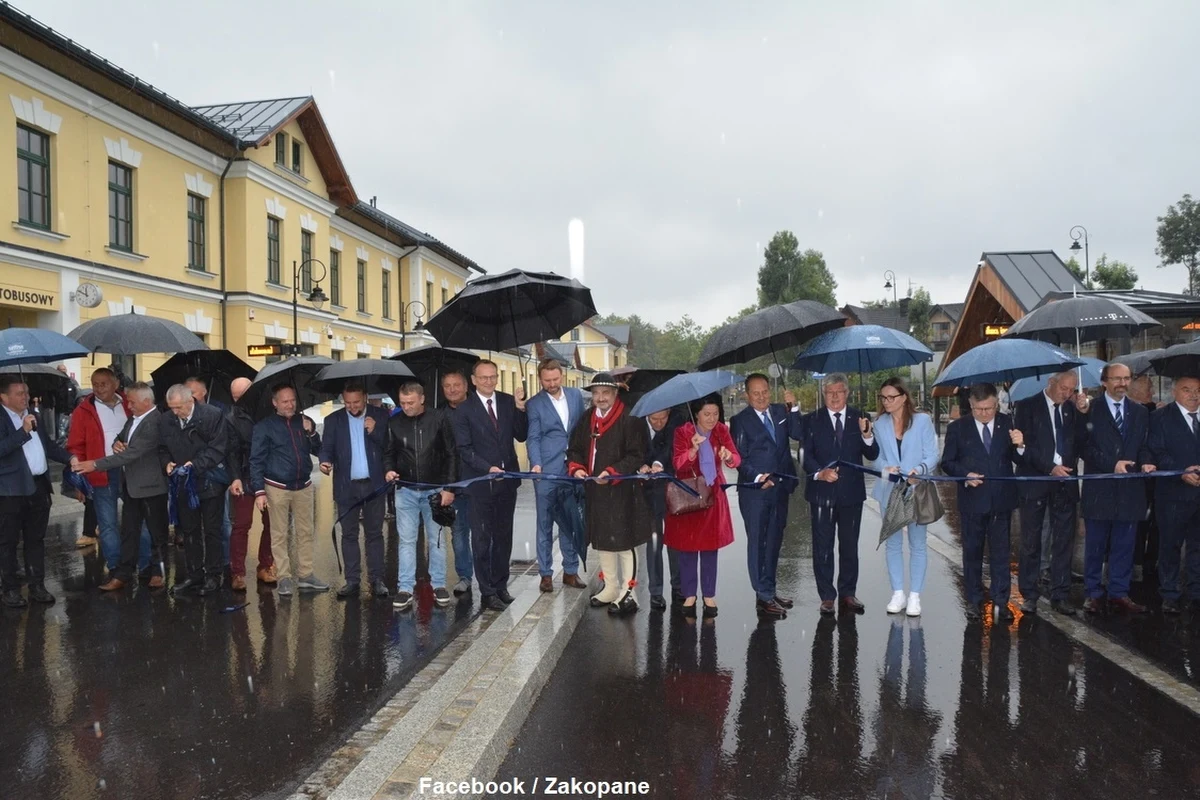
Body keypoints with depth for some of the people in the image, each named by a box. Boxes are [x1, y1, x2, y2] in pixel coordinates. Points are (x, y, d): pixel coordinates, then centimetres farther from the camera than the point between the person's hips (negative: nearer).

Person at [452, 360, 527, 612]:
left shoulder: (508, 402, 5)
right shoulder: (464, 410, -5)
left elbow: (521, 436, 2)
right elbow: (465, 449, -8)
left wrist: (520, 408, -12)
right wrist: (488, 468, -19)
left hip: (507, 479, 4)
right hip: (481, 481, -4)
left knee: (504, 535, 13)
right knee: (482, 539, 3)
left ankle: (500, 585, 25)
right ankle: (487, 592, 10)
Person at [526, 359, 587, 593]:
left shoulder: (576, 396, 9)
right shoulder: (534, 404, -2)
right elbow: (533, 439, -6)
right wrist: (536, 465, -21)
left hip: (573, 471, 3)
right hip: (547, 473, -3)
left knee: (572, 524, 10)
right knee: (545, 525, 5)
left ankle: (570, 571, 20)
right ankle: (545, 574, 13)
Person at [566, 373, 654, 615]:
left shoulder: (629, 420, -11)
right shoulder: (586, 420, 11)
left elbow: (637, 456, -14)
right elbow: (574, 450, 15)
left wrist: (612, 472, -23)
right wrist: (576, 468, -5)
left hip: (621, 492, -7)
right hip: (594, 492, 7)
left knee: (623, 543, 0)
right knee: (601, 541, 16)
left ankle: (627, 593, 10)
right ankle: (611, 588, 30)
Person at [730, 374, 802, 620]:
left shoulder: (781, 412, 9)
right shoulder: (740, 420, -3)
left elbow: (802, 434, -4)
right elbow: (739, 458, -7)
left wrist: (793, 409, -13)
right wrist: (757, 477, -20)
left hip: (780, 488, 5)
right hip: (754, 491, -5)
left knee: (774, 542, 14)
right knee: (757, 543, -2)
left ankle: (769, 591, 25)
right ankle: (764, 596, 2)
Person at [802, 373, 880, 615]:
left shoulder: (859, 418, 5)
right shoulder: (812, 420, 2)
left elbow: (872, 455, 0)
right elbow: (806, 455, -2)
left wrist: (867, 435, -19)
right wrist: (819, 472, -20)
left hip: (851, 492, 1)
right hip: (822, 492, -1)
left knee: (850, 546, 10)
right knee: (823, 547, 3)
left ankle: (848, 593, 22)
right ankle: (827, 596, 12)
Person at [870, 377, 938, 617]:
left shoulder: (922, 420, -2)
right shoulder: (880, 424, 7)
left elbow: (932, 456, -6)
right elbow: (877, 457, 7)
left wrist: (919, 469, -25)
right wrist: (886, 467, -15)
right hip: (890, 490, 3)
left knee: (917, 544, 3)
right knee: (893, 543, 7)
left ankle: (914, 596, 10)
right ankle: (898, 593, 16)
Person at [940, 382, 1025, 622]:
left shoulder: (1008, 424, 1)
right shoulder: (957, 428, -1)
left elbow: (1020, 461, -1)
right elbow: (947, 462, 1)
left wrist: (1019, 446, -22)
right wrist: (965, 474, -16)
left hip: (1001, 500, 0)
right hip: (972, 500, 0)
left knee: (1000, 552, 6)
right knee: (972, 552, 9)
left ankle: (1001, 602, 14)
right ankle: (974, 601, 19)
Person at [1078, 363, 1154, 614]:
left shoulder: (1140, 412, 12)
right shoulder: (1090, 409, -2)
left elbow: (1143, 446, 11)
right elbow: (1085, 447, -6)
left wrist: (1146, 462, -10)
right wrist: (1112, 464, -18)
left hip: (1129, 489, 4)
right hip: (1099, 488, -3)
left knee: (1124, 545, 9)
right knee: (1095, 545, 6)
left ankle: (1119, 592, 19)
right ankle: (1093, 593, 16)